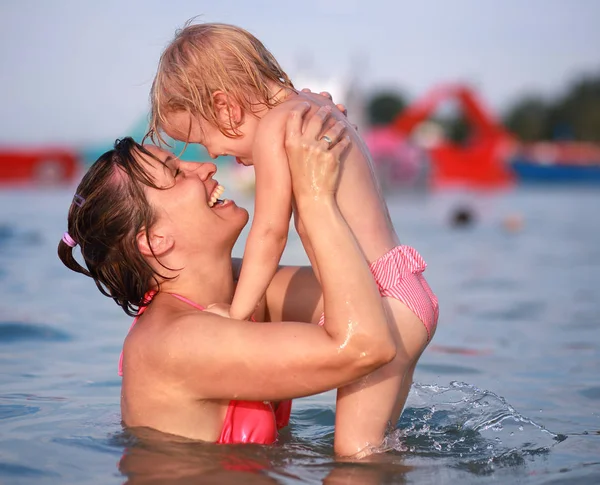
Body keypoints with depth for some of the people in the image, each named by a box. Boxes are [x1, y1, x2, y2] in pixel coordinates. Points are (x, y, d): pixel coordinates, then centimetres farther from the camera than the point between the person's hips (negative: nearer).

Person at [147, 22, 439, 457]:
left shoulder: (273, 126, -9)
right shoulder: (319, 110, 20)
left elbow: (270, 232, -11)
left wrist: (238, 312, -3)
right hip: (409, 295, 11)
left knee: (353, 453, -14)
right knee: (374, 446, 12)